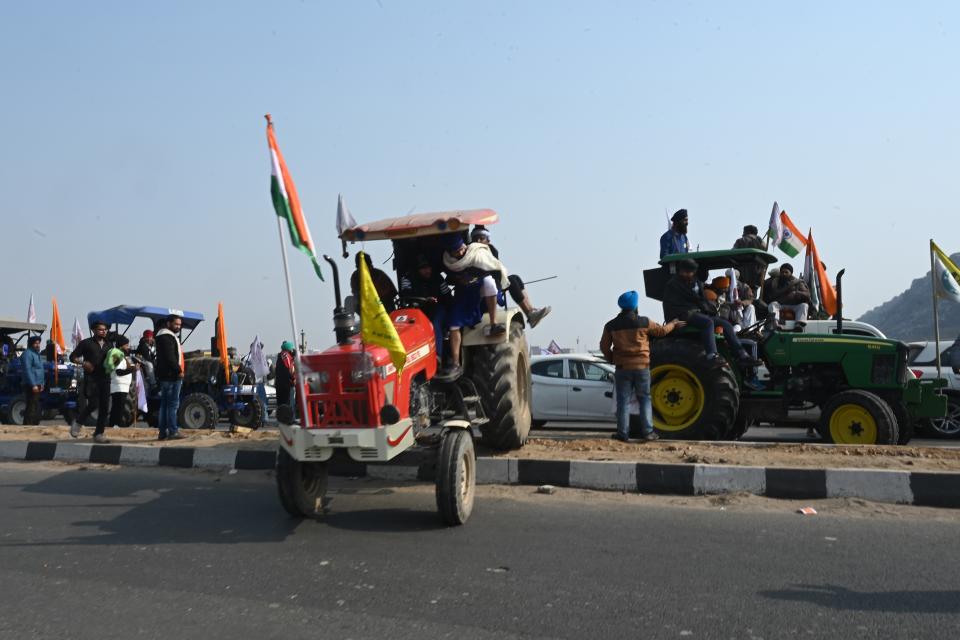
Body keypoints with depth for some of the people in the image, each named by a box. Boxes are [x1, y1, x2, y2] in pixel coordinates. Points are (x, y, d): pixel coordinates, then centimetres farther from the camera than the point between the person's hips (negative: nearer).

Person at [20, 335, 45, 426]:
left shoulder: (37, 354, 19)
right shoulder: (28, 354, -12)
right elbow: (27, 371, -21)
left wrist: (41, 383, 20)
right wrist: (33, 385, -25)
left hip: (37, 385, 10)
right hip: (31, 386, -10)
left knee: (36, 408, 14)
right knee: (31, 408, -11)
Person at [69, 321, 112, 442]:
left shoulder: (108, 345, 18)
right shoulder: (86, 343, 3)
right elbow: (73, 357, 3)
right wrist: (83, 363, -15)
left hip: (105, 378, 5)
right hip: (91, 378, -5)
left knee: (105, 407, 0)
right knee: (93, 404, -15)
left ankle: (98, 433, 7)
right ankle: (78, 422, 13)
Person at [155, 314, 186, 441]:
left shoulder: (170, 336, 22)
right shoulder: (167, 337, -11)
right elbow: (170, 358, -20)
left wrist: (178, 370, 14)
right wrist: (179, 370, -15)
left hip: (165, 376, 11)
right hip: (171, 376, -11)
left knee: (165, 404, 11)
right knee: (173, 404, -9)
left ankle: (163, 432, 15)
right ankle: (173, 431, -9)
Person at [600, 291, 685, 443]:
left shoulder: (611, 326, -2)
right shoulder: (644, 322, -4)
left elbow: (604, 347, 3)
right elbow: (661, 331, 12)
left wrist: (612, 359, 20)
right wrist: (673, 324, 31)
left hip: (622, 368, 0)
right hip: (642, 367, 0)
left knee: (623, 401, 4)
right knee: (645, 399, 11)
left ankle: (623, 433, 1)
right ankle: (647, 431, 9)